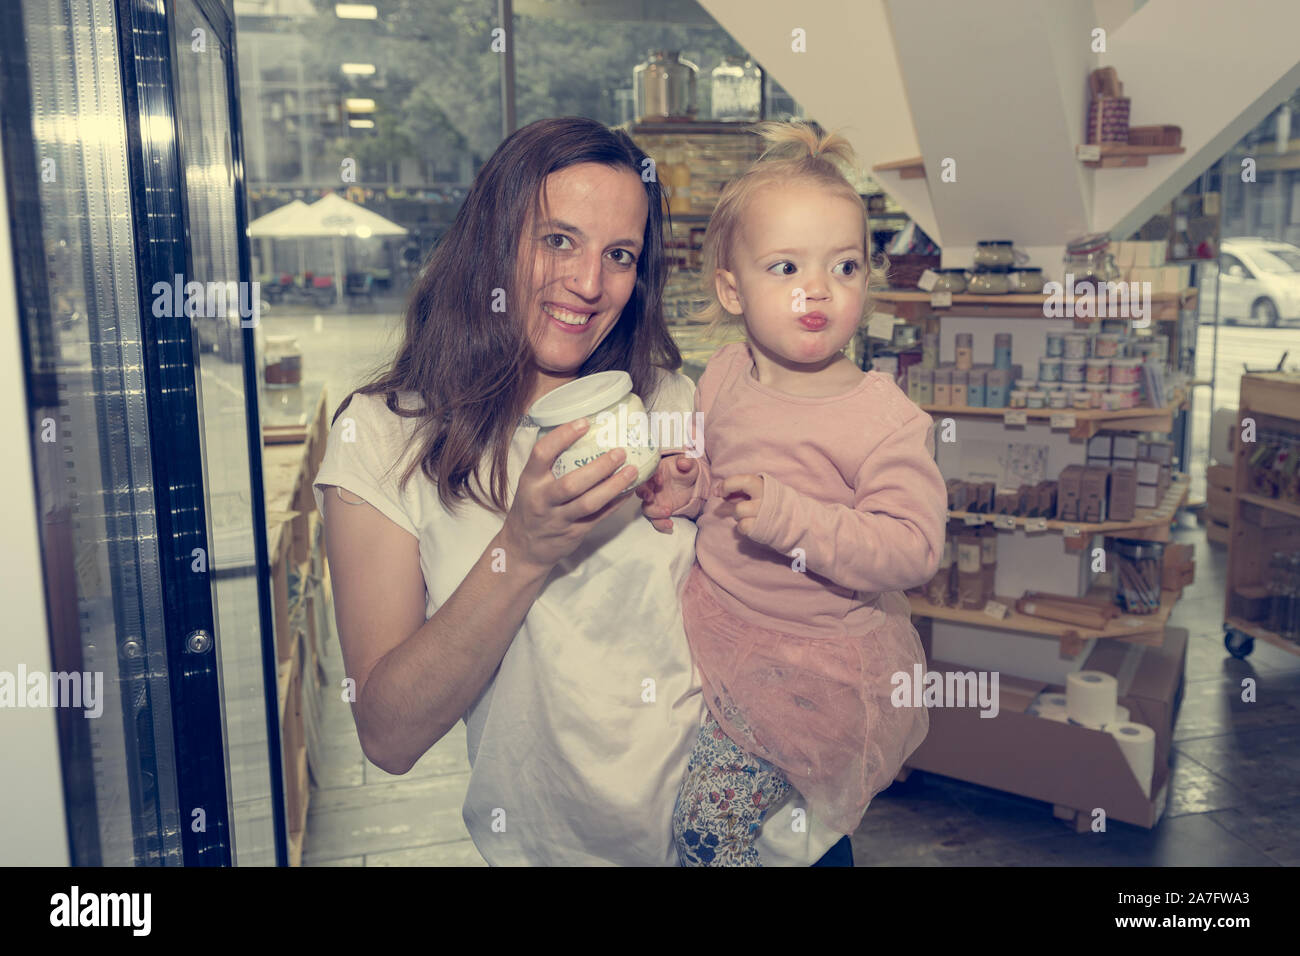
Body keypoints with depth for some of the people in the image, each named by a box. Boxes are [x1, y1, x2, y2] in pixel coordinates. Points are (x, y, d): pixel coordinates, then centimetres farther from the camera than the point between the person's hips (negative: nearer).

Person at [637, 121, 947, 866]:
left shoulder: (886, 419, -19)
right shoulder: (725, 378, 0)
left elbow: (914, 547, -24)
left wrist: (792, 517, -33)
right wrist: (687, 487, -4)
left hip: (813, 665, -6)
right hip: (716, 623, 6)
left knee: (710, 820, -6)